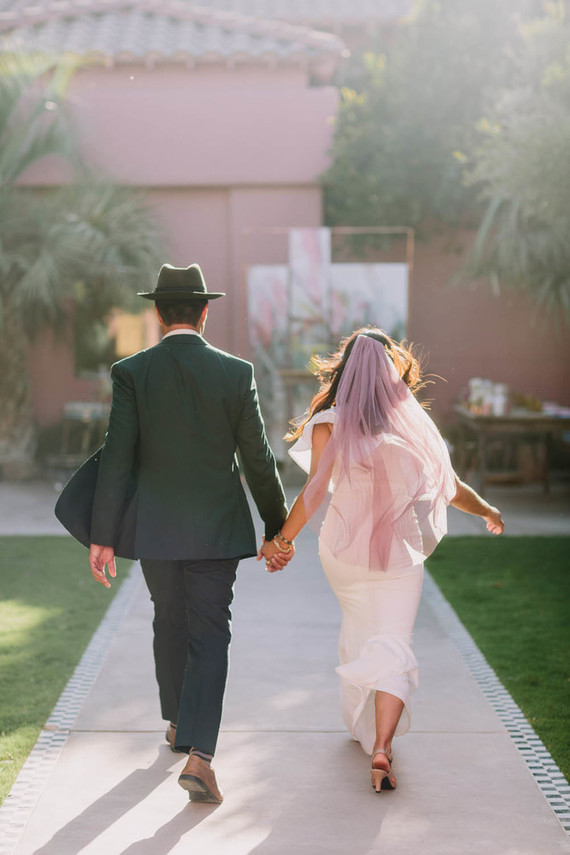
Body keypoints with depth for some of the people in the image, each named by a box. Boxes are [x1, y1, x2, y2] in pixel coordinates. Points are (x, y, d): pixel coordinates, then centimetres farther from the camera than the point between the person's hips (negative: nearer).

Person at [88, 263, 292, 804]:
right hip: (217, 530, -1)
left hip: (156, 530, 2)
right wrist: (277, 527, 7)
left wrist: (102, 536, -6)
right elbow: (258, 460, -3)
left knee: (170, 625, 21)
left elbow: (116, 458, -9)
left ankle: (178, 723, 40)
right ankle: (198, 754, -10)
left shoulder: (131, 372, -6)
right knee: (209, 637, 2)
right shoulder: (236, 373, -6)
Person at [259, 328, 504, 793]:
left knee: (358, 632, 24)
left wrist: (282, 539, -2)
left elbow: (315, 491, -13)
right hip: (400, 551, -1)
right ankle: (381, 746, -18)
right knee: (392, 648, -1)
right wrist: (488, 511, 21)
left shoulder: (330, 424, -8)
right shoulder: (414, 424, -4)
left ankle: (363, 724, 39)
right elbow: (450, 488, 3)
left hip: (344, 549, 1)